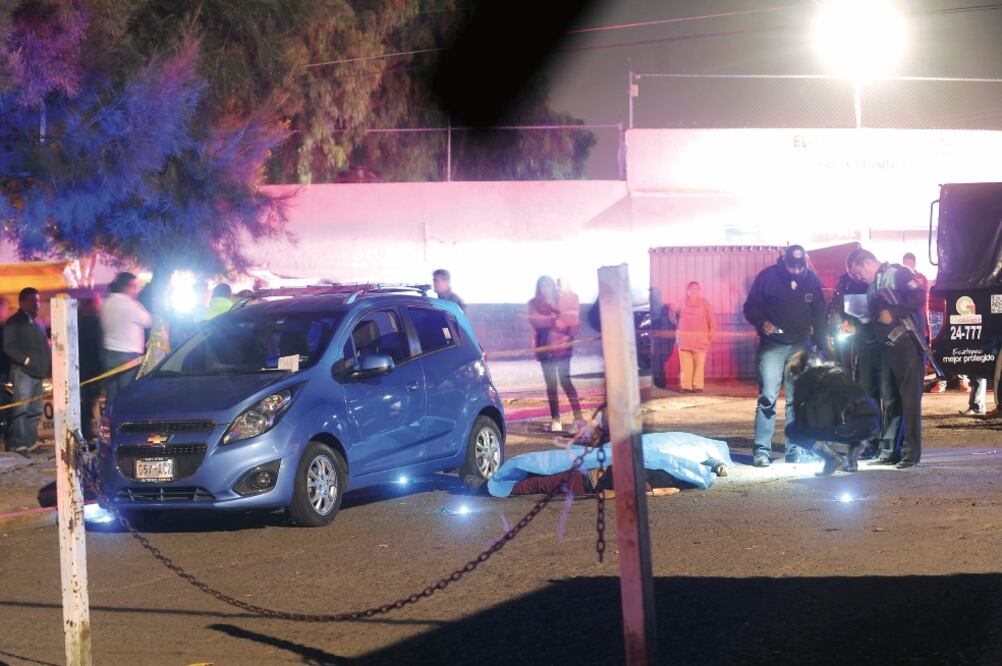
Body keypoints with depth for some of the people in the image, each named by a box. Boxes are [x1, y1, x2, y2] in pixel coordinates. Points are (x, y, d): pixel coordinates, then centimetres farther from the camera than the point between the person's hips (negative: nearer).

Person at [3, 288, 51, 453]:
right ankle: (18, 444, -12)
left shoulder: (38, 323, 21)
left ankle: (31, 442, 12)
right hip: (23, 371, -8)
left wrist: (48, 363, 9)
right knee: (21, 408, -12)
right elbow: (8, 346, -11)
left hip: (37, 372, 8)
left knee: (35, 411, 7)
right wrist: (26, 360, -18)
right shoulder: (15, 322, -3)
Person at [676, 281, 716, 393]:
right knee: (685, 364, -1)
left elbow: (711, 319, 2)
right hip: (684, 339, 2)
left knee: (699, 364, -3)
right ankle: (686, 385, 2)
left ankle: (698, 386, -1)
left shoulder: (704, 303, 1)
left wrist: (712, 334, -3)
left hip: (700, 339, -2)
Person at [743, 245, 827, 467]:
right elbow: (751, 307, -1)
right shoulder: (767, 277, -6)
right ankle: (761, 450, -9)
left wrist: (820, 346, 7)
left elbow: (819, 314, 11)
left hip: (800, 346, 4)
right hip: (772, 346, -4)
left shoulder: (811, 279, 3)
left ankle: (795, 450, 12)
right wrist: (762, 323, -21)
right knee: (767, 398, -11)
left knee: (798, 399, 6)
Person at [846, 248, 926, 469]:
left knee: (910, 398, -8)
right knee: (888, 400, 8)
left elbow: (919, 297, -16)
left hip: (907, 343, -9)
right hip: (887, 347, 9)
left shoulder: (896, 274, -5)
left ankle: (911, 453, -7)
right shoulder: (872, 288, 21)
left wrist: (893, 313, -17)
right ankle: (889, 451, 11)